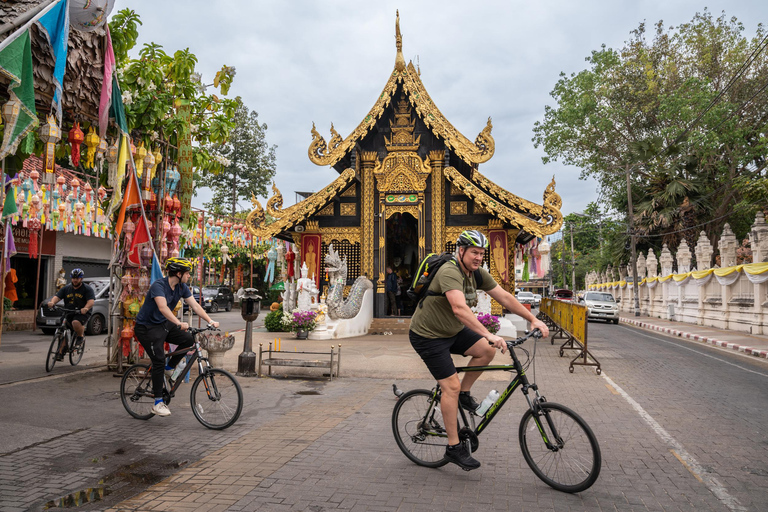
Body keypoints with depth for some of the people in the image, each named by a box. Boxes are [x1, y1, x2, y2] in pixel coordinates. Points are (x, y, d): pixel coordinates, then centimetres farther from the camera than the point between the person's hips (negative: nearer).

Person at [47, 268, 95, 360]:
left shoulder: (87, 289, -2)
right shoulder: (66, 288, 11)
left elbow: (91, 301, -15)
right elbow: (57, 296, -2)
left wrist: (85, 308, -36)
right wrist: (52, 302, -25)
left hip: (82, 313, -5)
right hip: (69, 313, 5)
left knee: (75, 322, -33)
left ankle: (81, 337, -5)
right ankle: (60, 352, 8)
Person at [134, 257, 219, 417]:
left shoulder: (182, 287, -3)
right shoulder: (158, 286, -26)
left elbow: (195, 305, -7)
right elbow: (163, 308, -42)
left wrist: (210, 321, -19)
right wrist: (179, 323, -55)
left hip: (163, 324, 7)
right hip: (146, 327, -7)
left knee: (188, 340, -11)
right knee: (159, 361, -14)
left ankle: (170, 368, 10)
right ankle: (158, 403, -6)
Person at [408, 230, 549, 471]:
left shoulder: (478, 273, -2)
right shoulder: (449, 272, -28)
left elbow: (505, 297, 0)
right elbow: (460, 308, -43)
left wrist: (533, 319, -7)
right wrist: (488, 335, -50)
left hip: (453, 331, 8)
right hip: (428, 336, -8)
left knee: (487, 350, -9)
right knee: (451, 386, -10)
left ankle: (464, 394, 12)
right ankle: (454, 448, 3)